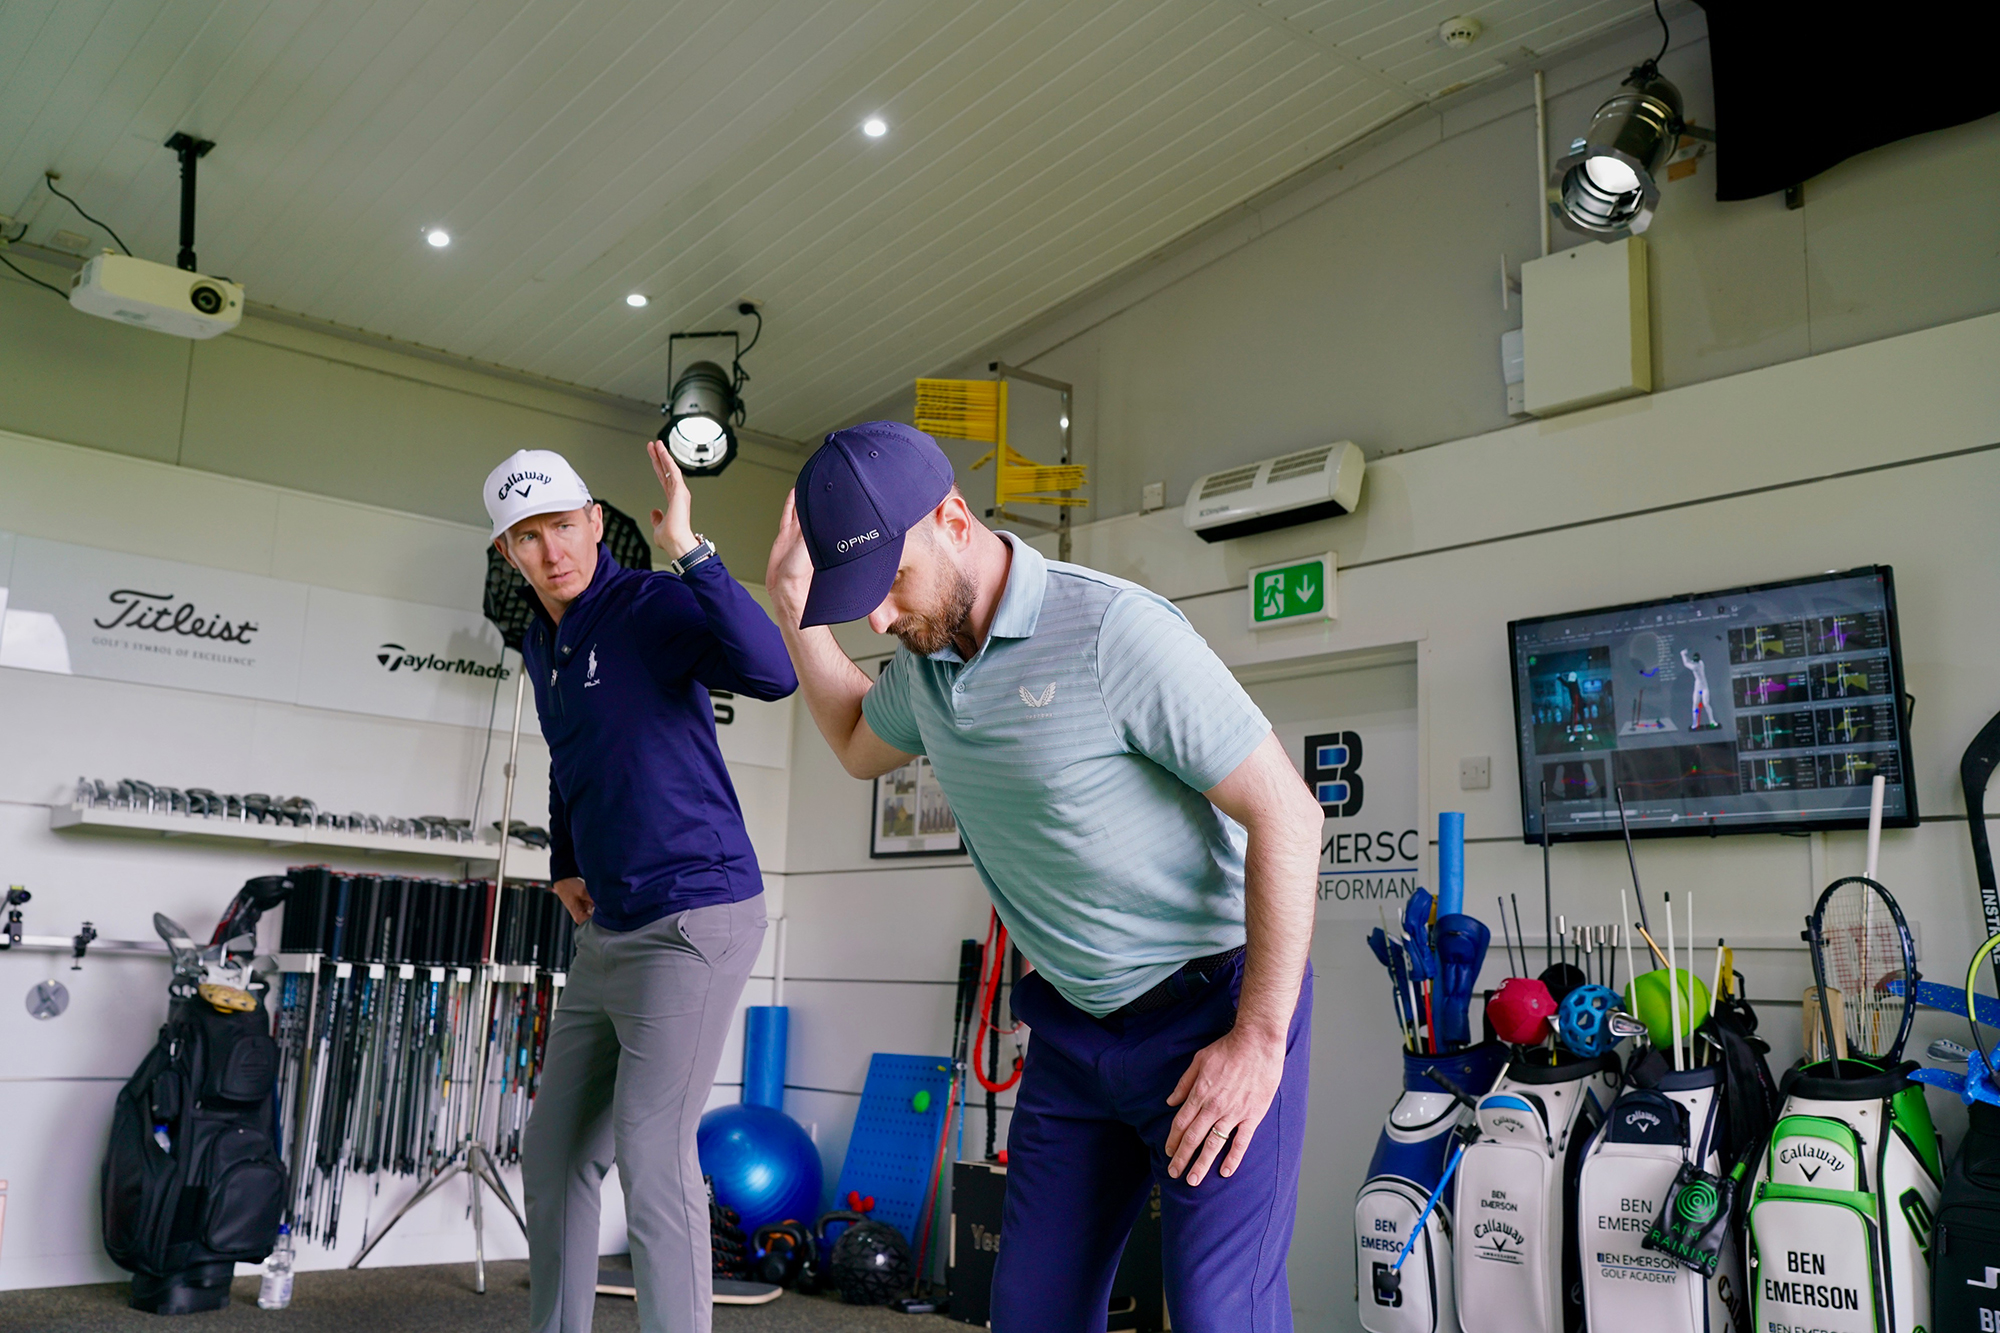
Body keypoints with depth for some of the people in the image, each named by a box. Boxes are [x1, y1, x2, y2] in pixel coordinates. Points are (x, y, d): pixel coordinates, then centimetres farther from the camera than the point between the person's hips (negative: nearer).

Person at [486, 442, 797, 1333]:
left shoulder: (655, 605, -12)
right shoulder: (540, 644, 13)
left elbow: (772, 673, -32)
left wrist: (692, 552, -34)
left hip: (695, 917, -9)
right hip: (606, 930, 9)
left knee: (652, 1157, -14)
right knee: (553, 1158, 15)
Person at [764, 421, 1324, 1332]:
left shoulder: (1115, 631, -22)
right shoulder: (926, 657, 3)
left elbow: (1285, 813, -20)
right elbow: (858, 745, 27)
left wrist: (1261, 1037, -19)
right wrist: (796, 611, 12)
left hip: (1213, 1010, -7)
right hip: (1072, 1023, 7)